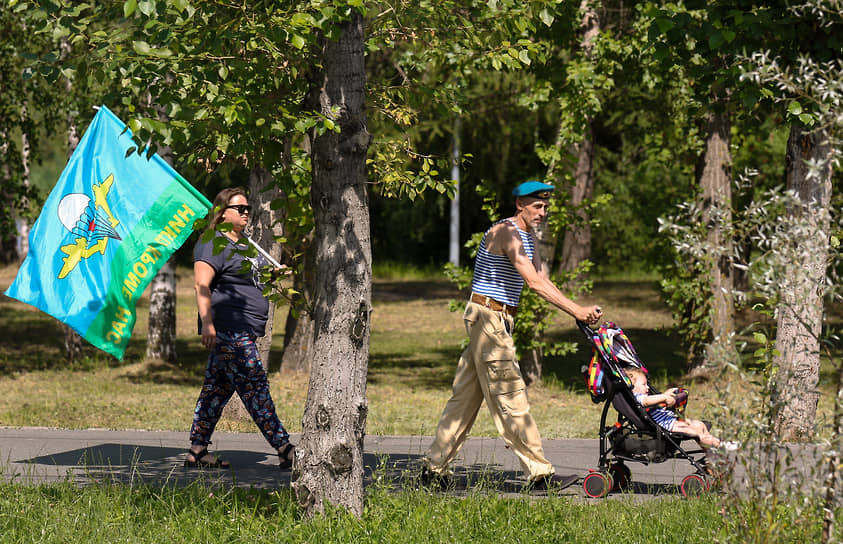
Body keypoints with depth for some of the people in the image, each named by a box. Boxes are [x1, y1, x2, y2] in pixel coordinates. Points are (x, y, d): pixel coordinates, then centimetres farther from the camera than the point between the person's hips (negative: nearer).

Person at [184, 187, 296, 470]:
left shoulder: (243, 244, 22)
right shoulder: (213, 244, -10)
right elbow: (201, 284, -21)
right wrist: (207, 322, -30)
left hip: (243, 331, 11)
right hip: (229, 330, -11)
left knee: (217, 388, 9)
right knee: (255, 388, -12)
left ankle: (196, 452, 11)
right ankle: (285, 451, -16)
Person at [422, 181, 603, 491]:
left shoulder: (528, 236, 15)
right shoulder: (506, 233, -16)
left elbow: (543, 280, 12)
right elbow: (534, 283, -24)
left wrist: (578, 311, -3)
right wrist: (576, 310, -27)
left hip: (499, 319, 10)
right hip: (488, 315, -10)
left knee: (467, 394, 10)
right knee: (510, 396, -9)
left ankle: (434, 469, 13)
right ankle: (539, 474, -11)